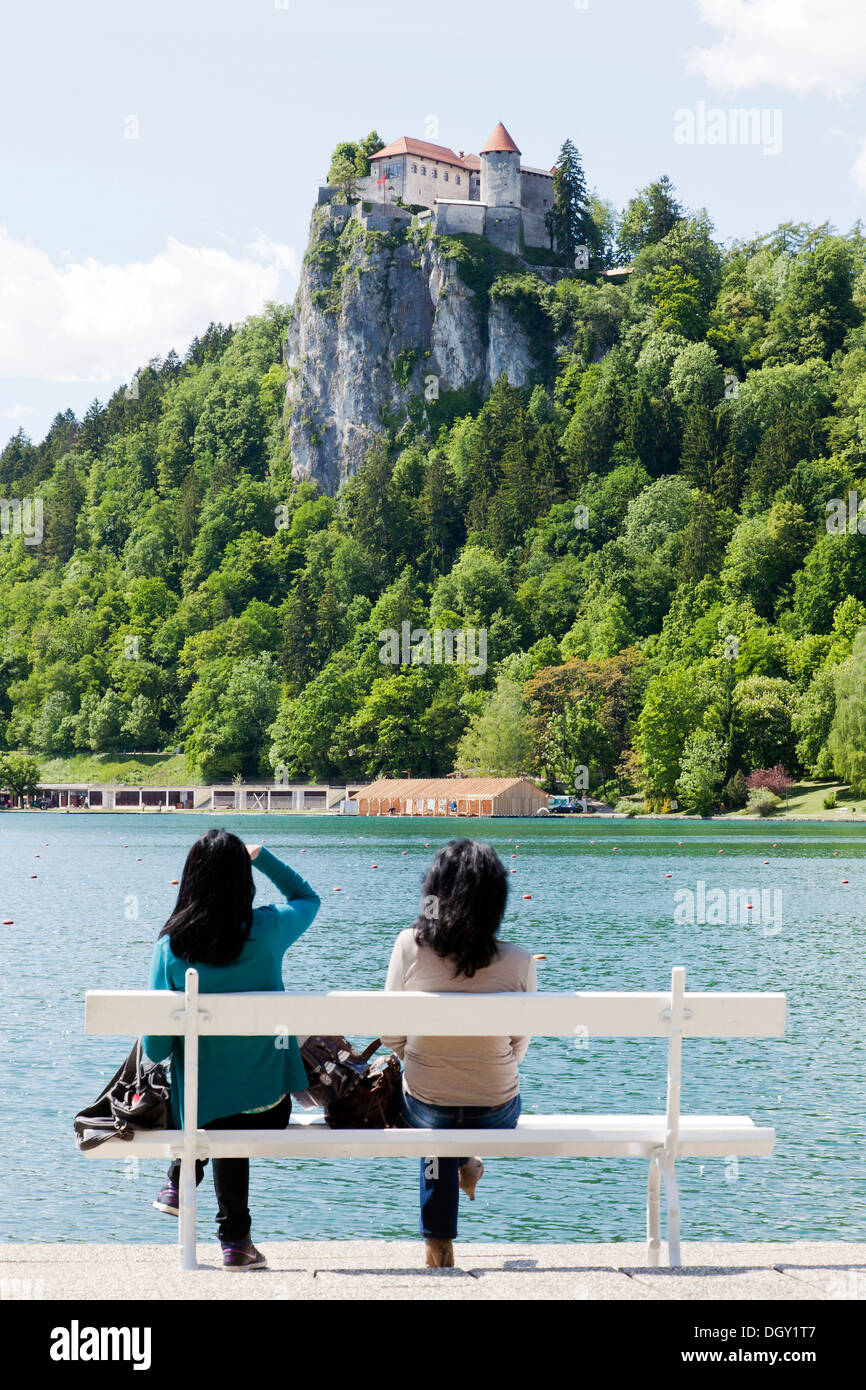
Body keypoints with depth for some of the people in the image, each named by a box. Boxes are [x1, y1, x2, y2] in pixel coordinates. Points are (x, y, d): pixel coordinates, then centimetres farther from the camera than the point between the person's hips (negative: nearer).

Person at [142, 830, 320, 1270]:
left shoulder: (171, 945, -14)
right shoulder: (268, 929, -12)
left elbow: (156, 1047, -10)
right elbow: (307, 897, 14)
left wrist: (157, 1053, 13)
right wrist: (262, 855, 14)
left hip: (203, 1097, 0)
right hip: (269, 1093, 0)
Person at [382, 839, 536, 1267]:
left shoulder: (410, 946, -19)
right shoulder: (517, 962, -19)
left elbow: (392, 1037, -7)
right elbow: (518, 1047, -3)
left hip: (424, 1107, 1)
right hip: (497, 1112, -1)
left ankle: (439, 1243, 42)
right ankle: (465, 1164, 53)